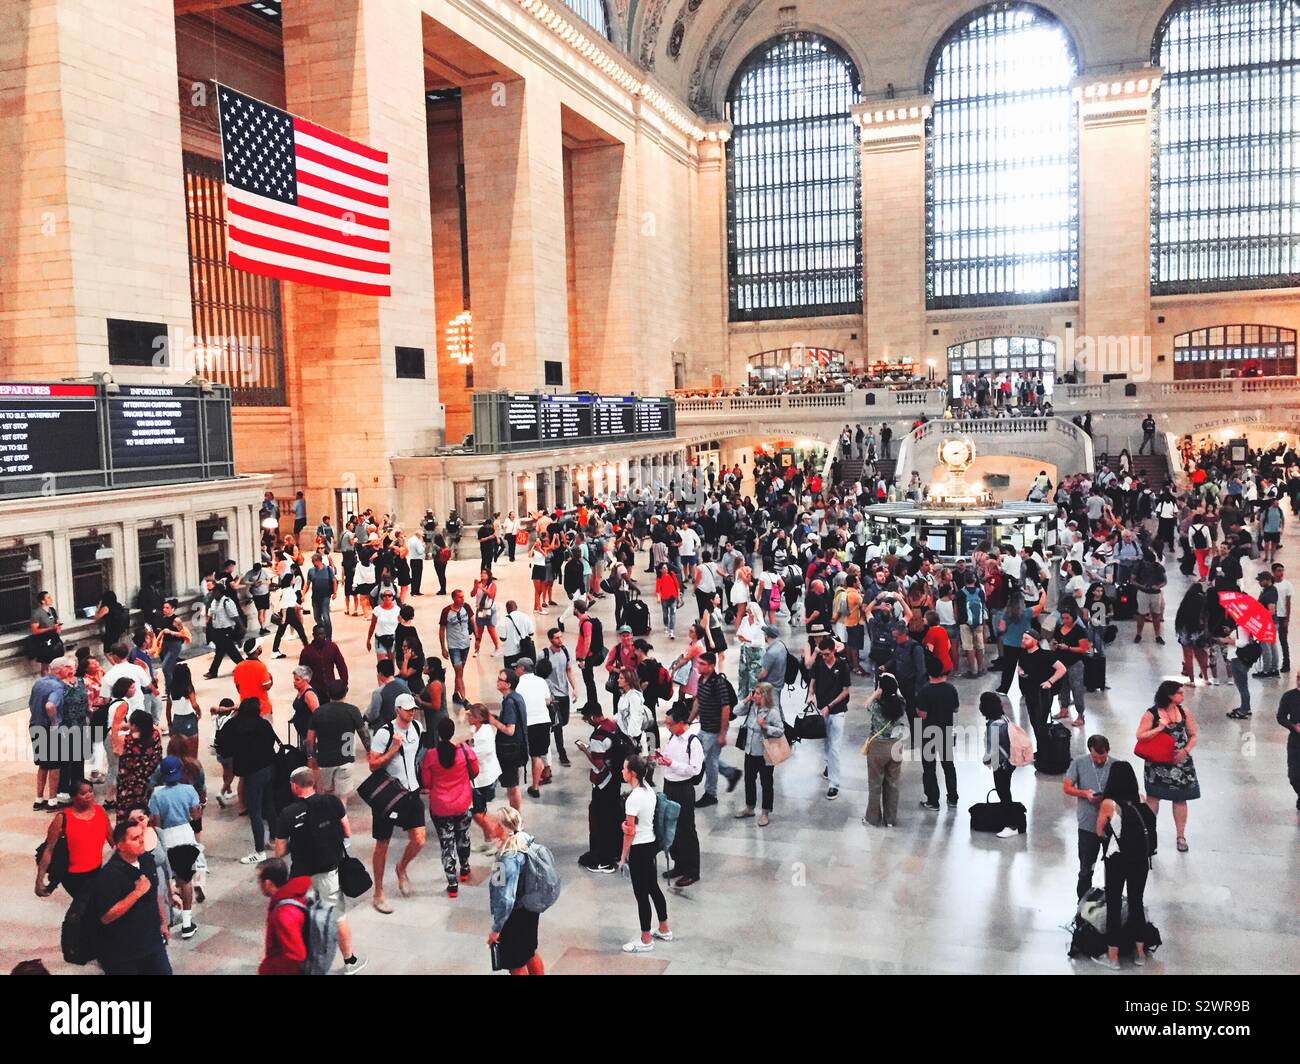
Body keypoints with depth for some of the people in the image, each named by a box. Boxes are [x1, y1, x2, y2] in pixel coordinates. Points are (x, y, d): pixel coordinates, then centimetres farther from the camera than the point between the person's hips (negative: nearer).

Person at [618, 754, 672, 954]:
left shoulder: (633, 798, -23)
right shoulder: (649, 789, 2)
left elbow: (630, 832, -18)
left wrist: (623, 857, -9)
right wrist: (627, 824, -2)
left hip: (639, 848, -9)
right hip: (651, 843, 9)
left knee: (641, 893, 5)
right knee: (653, 887, 21)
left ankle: (646, 940, 17)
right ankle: (664, 930, 35)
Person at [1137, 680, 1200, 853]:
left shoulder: (1184, 711, -1)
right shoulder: (1151, 714, -11)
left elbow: (1193, 735, 6)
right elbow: (1140, 736, -13)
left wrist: (1186, 751, -10)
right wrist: (1159, 728, -21)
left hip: (1180, 762, 3)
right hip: (1157, 764, -3)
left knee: (1180, 798, 8)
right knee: (1153, 797, 8)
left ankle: (1181, 836, 20)